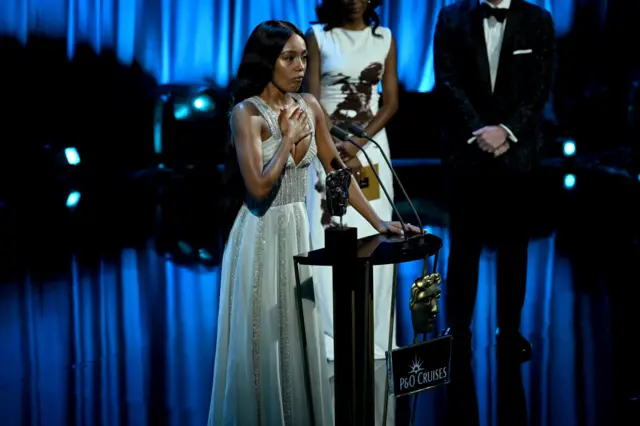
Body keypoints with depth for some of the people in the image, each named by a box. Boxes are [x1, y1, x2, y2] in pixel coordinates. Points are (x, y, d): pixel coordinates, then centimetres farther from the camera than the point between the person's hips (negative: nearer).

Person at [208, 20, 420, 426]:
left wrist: (376, 220, 2)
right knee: (262, 340, 3)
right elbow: (259, 187, -23)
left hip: (298, 230, 6)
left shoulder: (309, 105, 4)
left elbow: (337, 169, 7)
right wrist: (289, 138, -16)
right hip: (262, 235, -6)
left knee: (300, 336, 13)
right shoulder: (247, 113, -14)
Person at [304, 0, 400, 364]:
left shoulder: (384, 37, 7)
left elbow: (392, 102, 3)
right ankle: (332, 337, 2)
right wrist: (341, 154, -13)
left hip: (372, 147, 2)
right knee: (328, 239, -4)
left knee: (372, 240, 2)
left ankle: (371, 335, 10)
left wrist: (357, 145, -11)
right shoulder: (318, 36, -1)